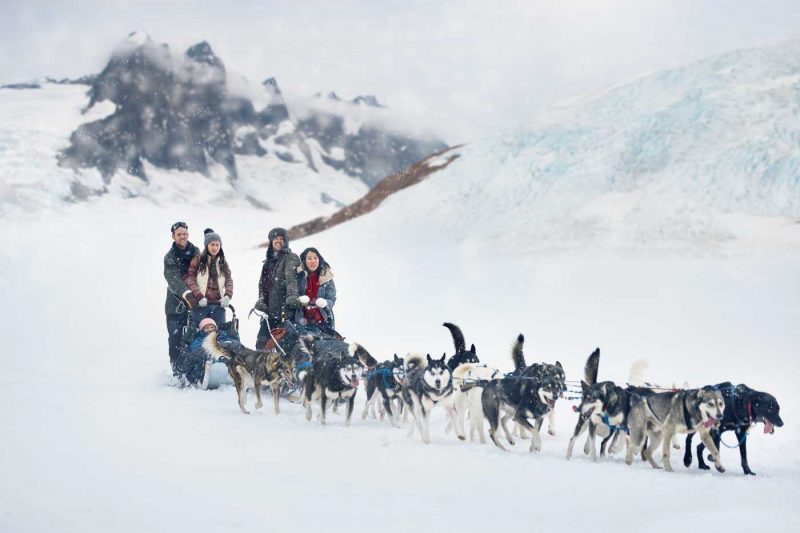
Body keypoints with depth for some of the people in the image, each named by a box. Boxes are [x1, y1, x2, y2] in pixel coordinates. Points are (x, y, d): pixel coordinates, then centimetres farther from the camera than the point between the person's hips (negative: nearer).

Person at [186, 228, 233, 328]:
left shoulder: (223, 263, 17)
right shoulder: (198, 260, 6)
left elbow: (229, 281, 10)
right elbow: (190, 279, -2)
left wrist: (228, 295, -11)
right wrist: (199, 296, -16)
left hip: (218, 305, 3)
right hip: (200, 304, -3)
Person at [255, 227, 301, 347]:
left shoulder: (291, 258, 0)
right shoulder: (268, 261, 22)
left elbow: (292, 278, -18)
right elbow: (262, 283, 24)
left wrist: (292, 296, -34)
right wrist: (261, 299, 6)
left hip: (285, 310, -7)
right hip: (269, 309, 7)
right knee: (261, 342, 6)